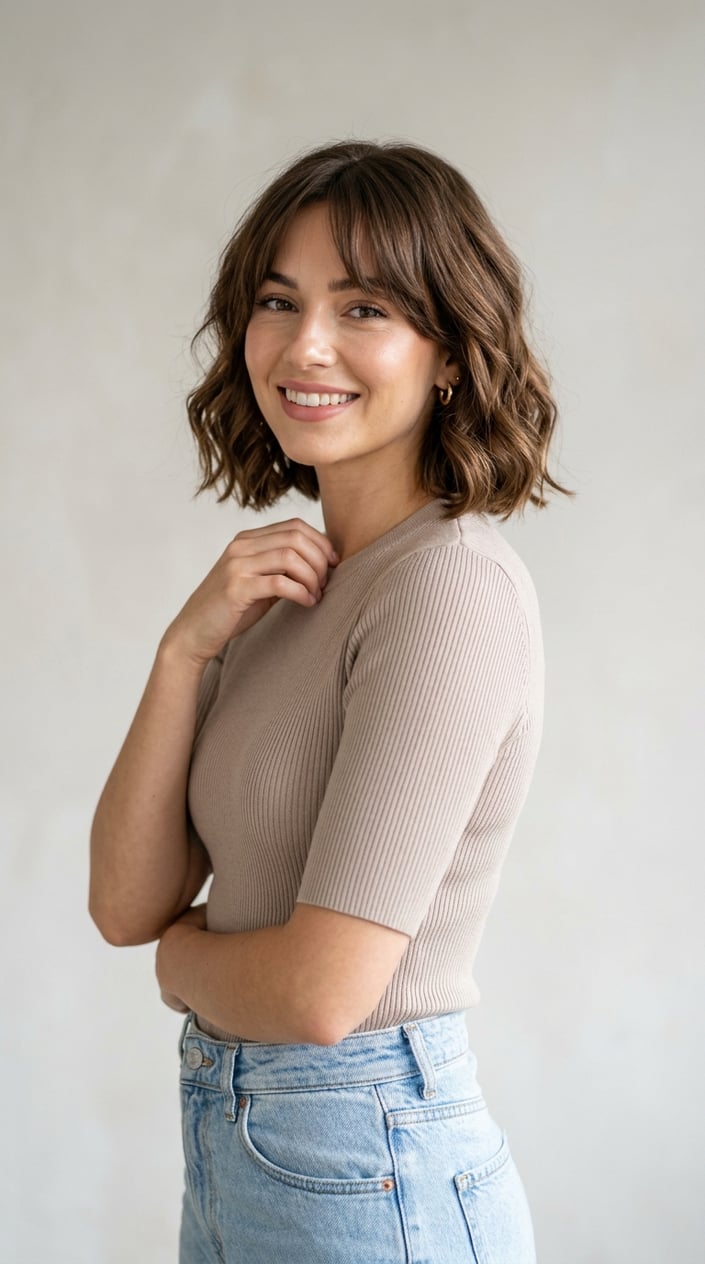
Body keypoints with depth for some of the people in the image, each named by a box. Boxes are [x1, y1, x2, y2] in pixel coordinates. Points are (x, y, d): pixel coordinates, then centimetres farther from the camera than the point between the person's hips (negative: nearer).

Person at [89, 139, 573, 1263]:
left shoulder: (455, 587, -19)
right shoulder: (285, 587, 6)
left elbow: (323, 989, -23)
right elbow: (128, 903, 0)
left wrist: (183, 955, -2)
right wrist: (187, 648, -12)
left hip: (365, 1170, -7)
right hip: (230, 1142, 8)